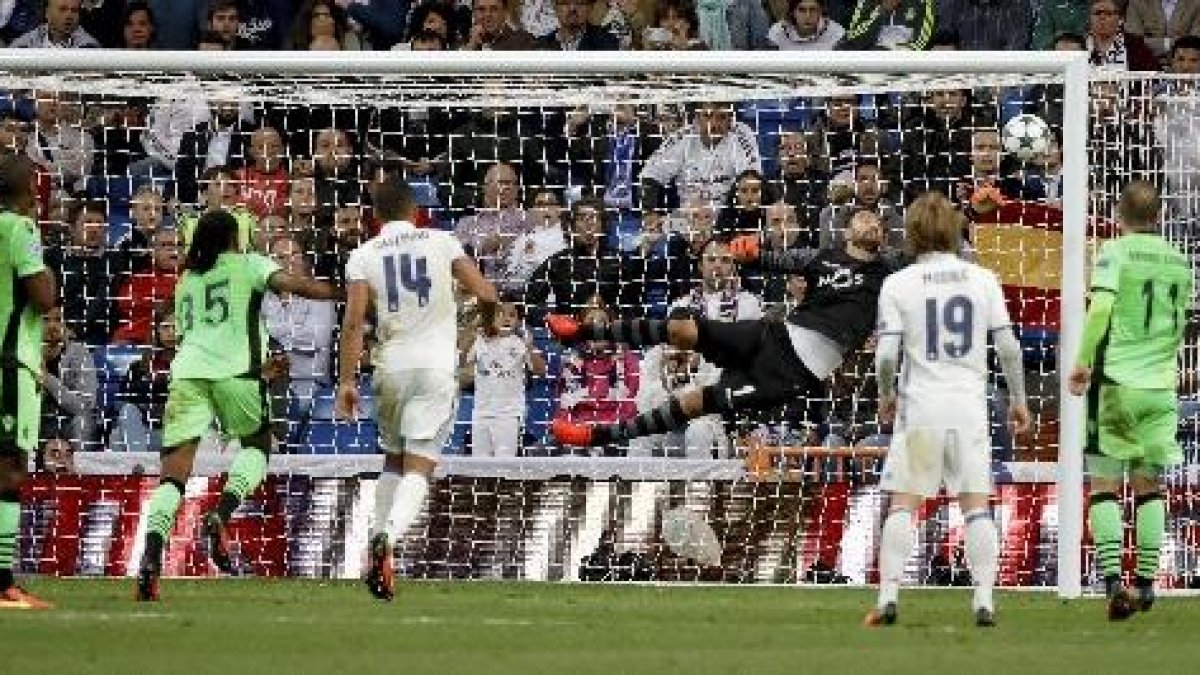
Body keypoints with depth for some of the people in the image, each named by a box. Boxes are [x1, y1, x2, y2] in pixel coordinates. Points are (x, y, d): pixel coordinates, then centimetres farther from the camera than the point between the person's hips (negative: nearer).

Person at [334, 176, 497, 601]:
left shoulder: (364, 256, 4)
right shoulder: (441, 243, 3)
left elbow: (354, 321, -6)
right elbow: (486, 294, -1)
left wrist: (346, 381, -5)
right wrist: (488, 322, 22)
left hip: (391, 366, 2)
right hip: (436, 366, -2)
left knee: (394, 459, 23)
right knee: (418, 469, -6)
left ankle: (378, 542, 17)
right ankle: (388, 536, -30)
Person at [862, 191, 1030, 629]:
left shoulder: (898, 284, -2)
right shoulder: (982, 280, 3)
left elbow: (887, 354, -8)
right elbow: (1008, 346, 0)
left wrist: (886, 395, 10)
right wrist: (1018, 399, 12)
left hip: (920, 404, -1)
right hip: (970, 404, 1)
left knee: (904, 504, 3)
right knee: (976, 505, 5)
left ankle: (888, 597, -3)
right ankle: (984, 601, -2)